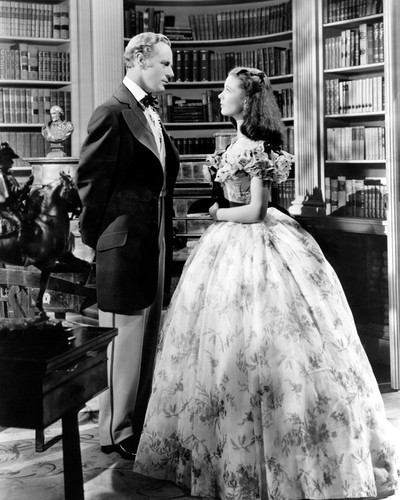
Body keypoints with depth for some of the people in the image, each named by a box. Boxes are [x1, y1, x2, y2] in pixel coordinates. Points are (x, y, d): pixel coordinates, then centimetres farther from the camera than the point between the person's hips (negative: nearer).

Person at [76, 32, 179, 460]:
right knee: (125, 337, 1)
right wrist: (95, 237, -8)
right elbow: (90, 181, -14)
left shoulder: (151, 114, 14)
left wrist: (166, 240, 14)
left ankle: (139, 420, 29)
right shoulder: (113, 114, -13)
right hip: (124, 244, -9)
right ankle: (117, 432, 15)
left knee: (147, 338, 16)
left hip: (155, 244, 9)